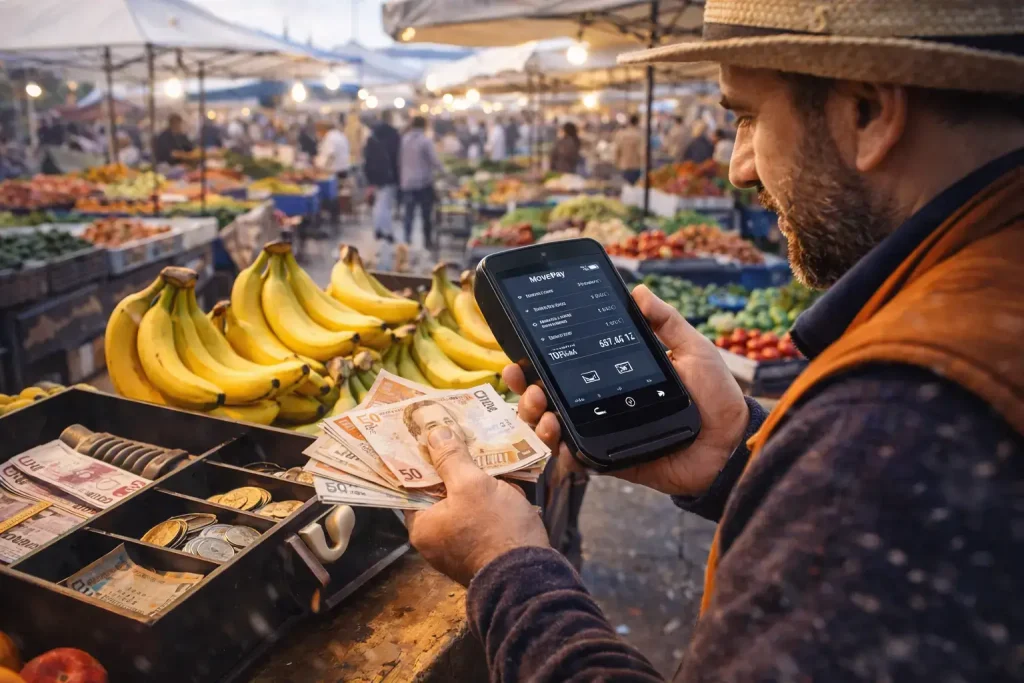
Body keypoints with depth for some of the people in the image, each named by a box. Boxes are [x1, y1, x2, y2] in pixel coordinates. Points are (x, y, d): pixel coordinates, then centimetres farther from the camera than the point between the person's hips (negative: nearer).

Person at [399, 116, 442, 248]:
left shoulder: (403, 139, 4)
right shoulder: (425, 141, -11)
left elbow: (399, 160, 8)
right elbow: (434, 160, -13)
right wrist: (439, 168, 8)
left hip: (407, 182, 4)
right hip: (424, 182, -4)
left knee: (408, 212, 5)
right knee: (427, 213, 8)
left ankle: (407, 239, -8)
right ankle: (428, 240, 15)